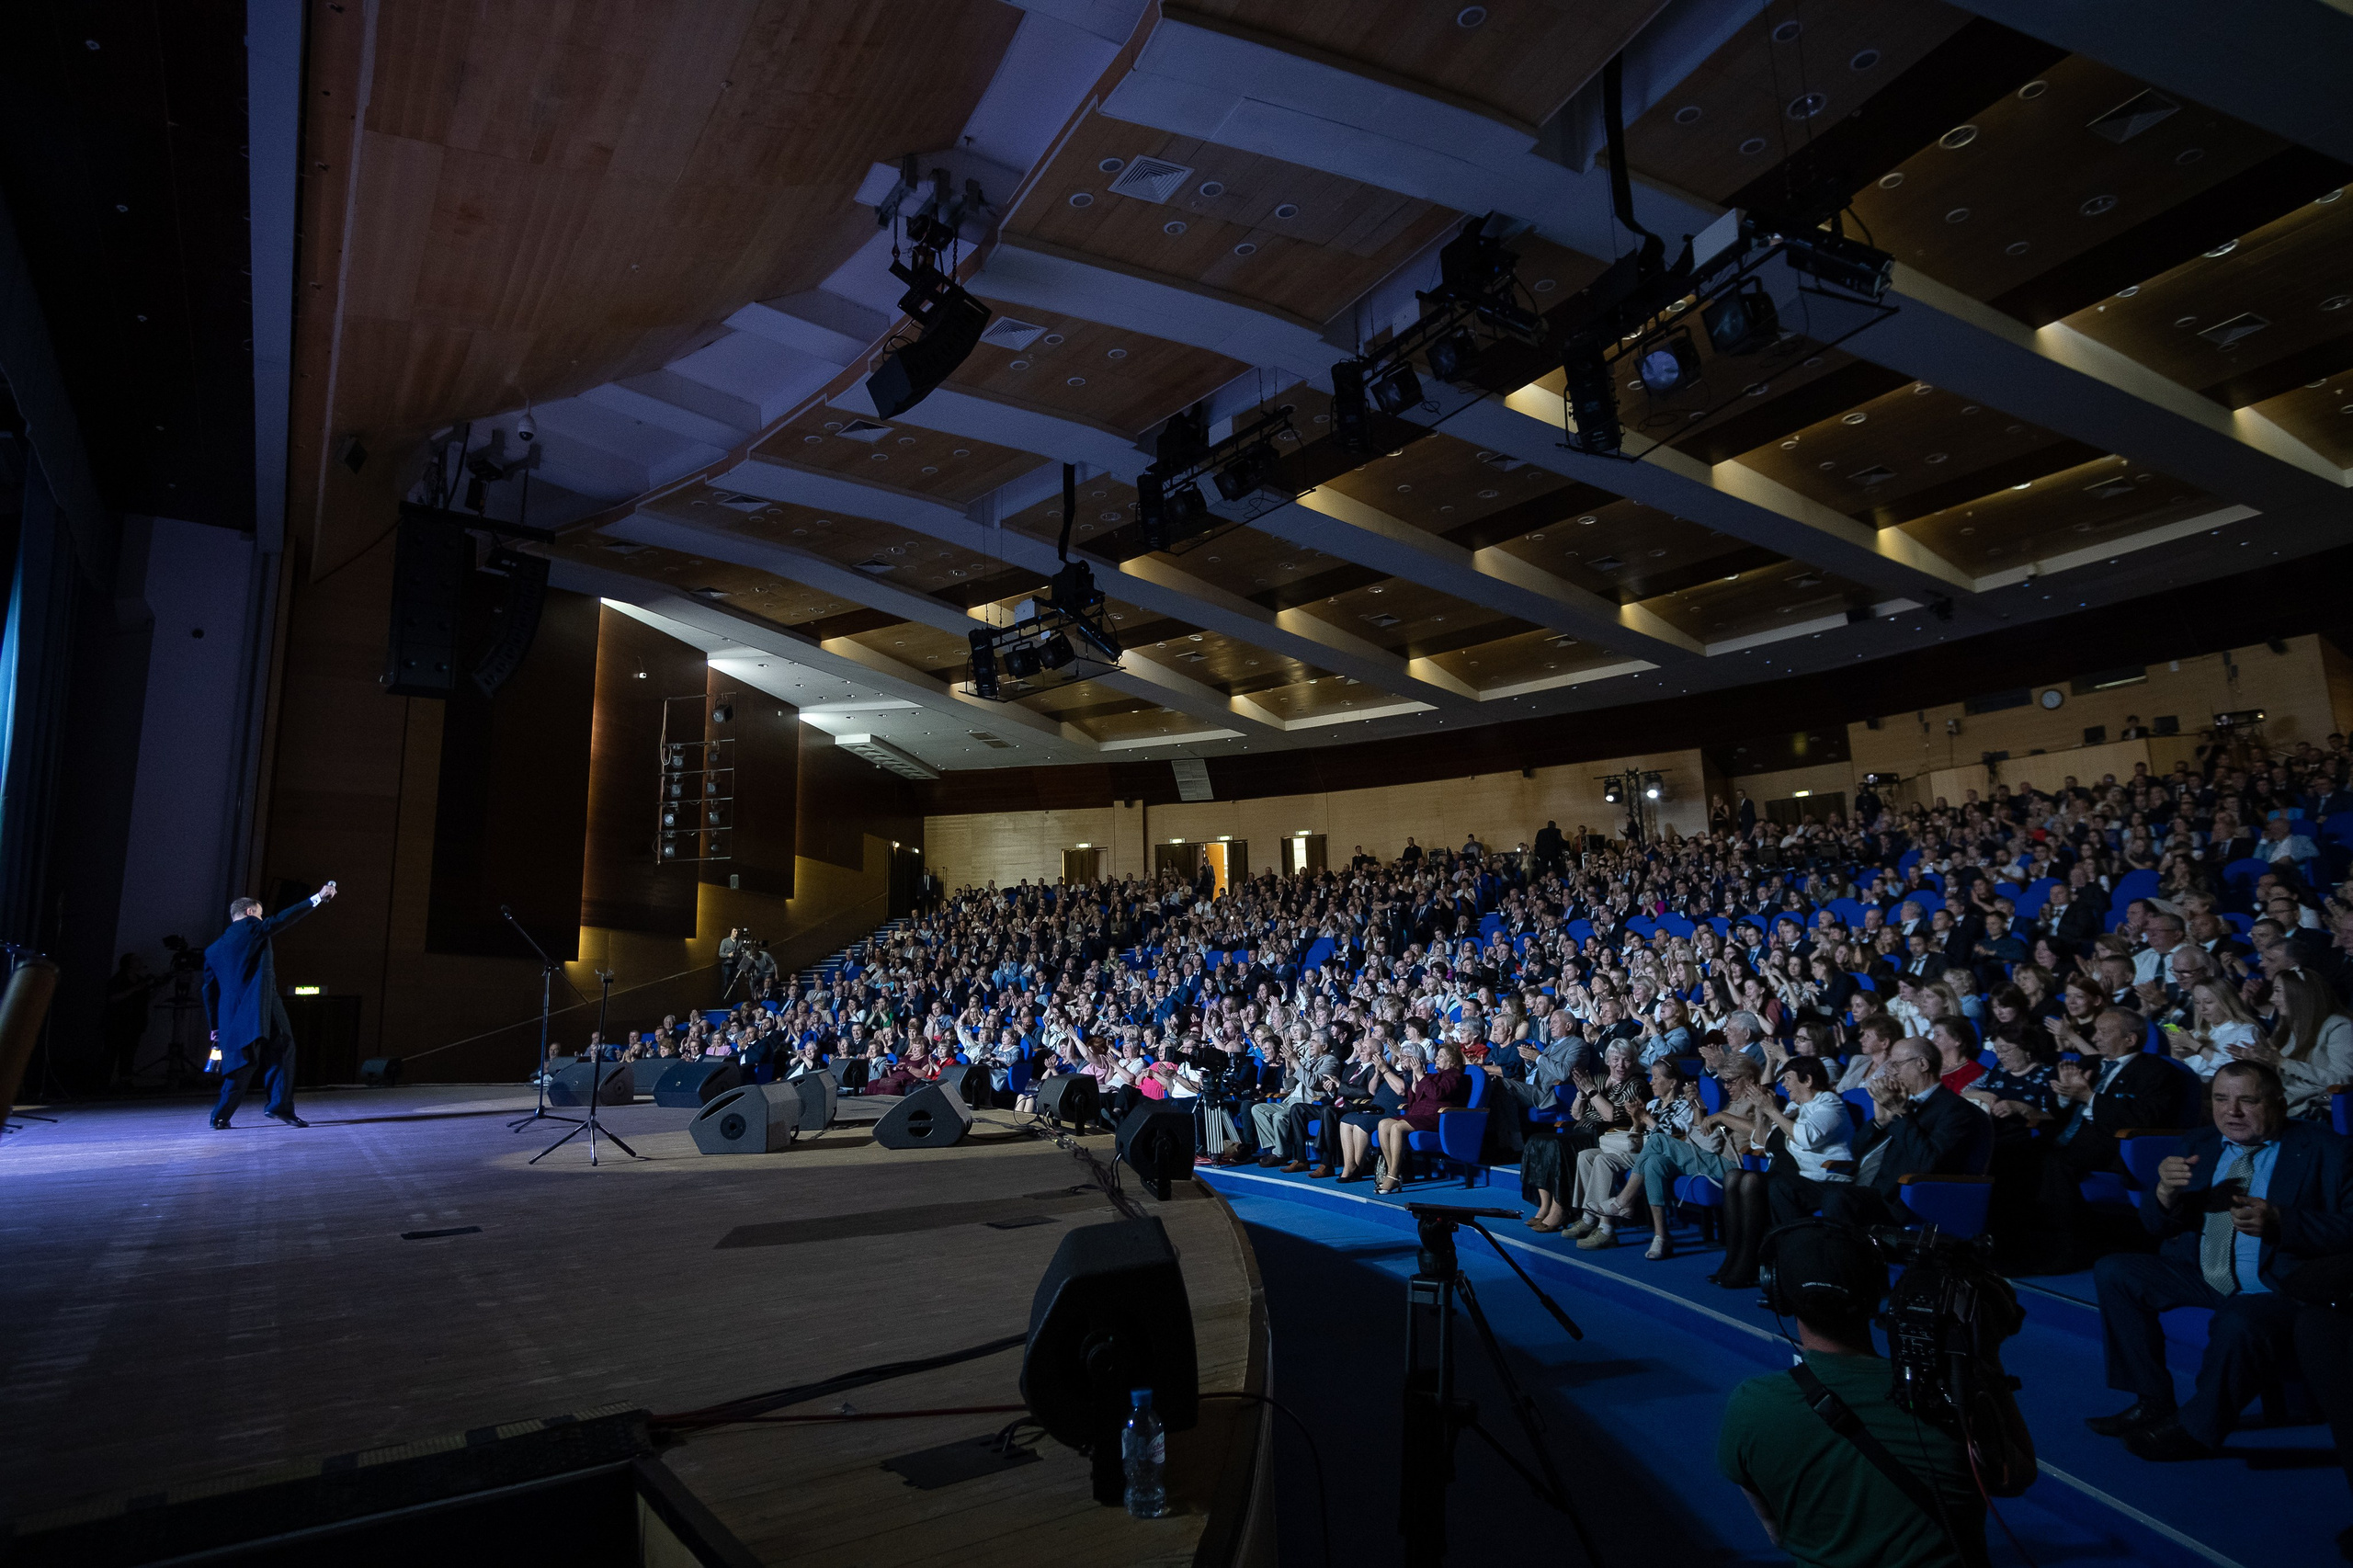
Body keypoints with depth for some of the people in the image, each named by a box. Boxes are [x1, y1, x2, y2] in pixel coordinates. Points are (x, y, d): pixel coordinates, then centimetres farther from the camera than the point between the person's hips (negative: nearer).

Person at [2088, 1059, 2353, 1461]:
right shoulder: (2199, 1145, 13)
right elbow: (2157, 1228, 11)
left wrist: (2279, 1222, -29)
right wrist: (2166, 1195, -12)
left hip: (2280, 1287, -7)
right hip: (2201, 1276, 7)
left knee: (2238, 1322, -36)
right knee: (2113, 1271, -7)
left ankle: (2197, 1429, -12)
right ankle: (2153, 1402, 0)